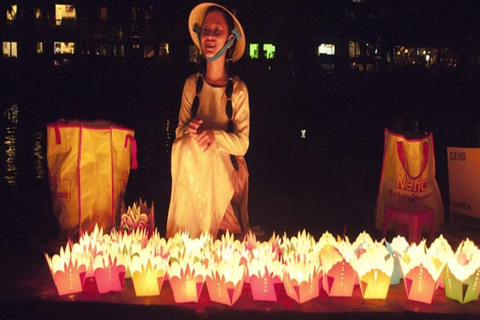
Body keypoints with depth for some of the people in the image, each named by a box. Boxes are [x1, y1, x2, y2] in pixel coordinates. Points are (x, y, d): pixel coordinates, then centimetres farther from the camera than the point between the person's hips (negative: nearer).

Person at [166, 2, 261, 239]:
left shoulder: (238, 89, -7)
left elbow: (242, 144, -9)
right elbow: (180, 130, 5)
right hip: (193, 168, 1)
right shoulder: (192, 84, 1)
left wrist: (215, 136, -30)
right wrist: (190, 130, -21)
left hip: (226, 171, -1)